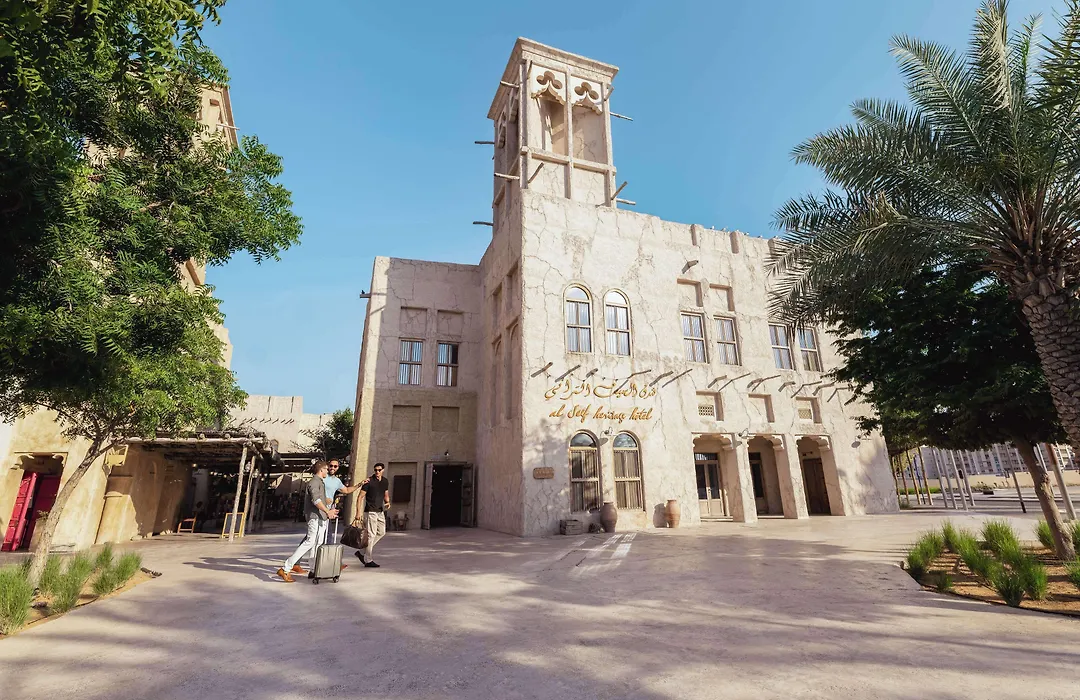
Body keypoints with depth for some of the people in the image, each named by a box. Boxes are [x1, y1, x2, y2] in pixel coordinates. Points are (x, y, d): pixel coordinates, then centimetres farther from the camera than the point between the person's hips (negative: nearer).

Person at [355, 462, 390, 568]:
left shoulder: (385, 481, 8)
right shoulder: (369, 481, -11)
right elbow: (360, 497, -10)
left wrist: (387, 502, 1)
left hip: (380, 511, 7)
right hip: (370, 511, -7)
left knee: (381, 532, 10)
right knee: (371, 534, -5)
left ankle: (362, 552, 20)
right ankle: (368, 561, 6)